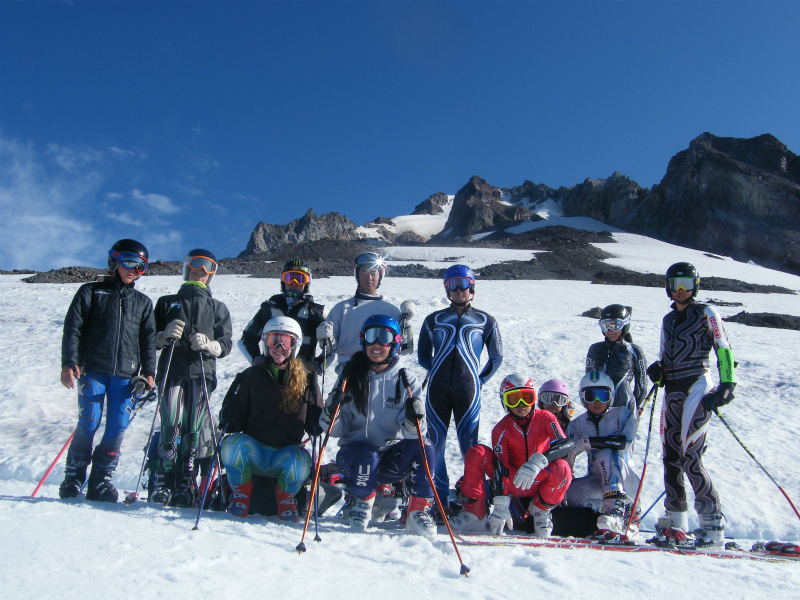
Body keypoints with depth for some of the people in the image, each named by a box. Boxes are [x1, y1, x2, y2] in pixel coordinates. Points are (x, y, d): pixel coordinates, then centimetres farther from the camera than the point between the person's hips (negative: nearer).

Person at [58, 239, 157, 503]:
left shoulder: (143, 302, 19)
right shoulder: (91, 292, 11)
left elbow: (148, 340, 15)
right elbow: (73, 327, 4)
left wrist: (148, 372, 2)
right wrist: (69, 362, -8)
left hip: (126, 374, 2)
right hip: (93, 369, -2)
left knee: (118, 427, -6)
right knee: (89, 423, -8)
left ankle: (100, 482, 4)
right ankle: (72, 479, 8)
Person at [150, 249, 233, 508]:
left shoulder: (218, 308, 20)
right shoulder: (167, 303, 20)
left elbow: (226, 344, 10)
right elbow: (151, 339, 16)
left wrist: (208, 345, -11)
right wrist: (165, 336, -5)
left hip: (202, 373, 0)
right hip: (172, 372, 0)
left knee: (194, 430, -6)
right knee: (170, 427, -10)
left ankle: (186, 486, -2)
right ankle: (163, 483, -4)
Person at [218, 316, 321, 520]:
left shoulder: (305, 379, 5)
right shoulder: (250, 376, 6)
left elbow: (314, 420, 6)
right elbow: (231, 412, 5)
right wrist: (229, 424, -17)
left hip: (287, 452, 0)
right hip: (252, 452, 1)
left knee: (302, 459, -34)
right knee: (233, 443, -31)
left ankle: (286, 497, 0)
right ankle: (240, 495, -5)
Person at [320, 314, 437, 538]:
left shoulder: (406, 381, 0)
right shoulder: (351, 377, 0)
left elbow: (414, 432, -9)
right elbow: (337, 430, -3)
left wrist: (414, 421, -31)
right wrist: (331, 412, -24)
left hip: (393, 457, 1)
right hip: (356, 450, 0)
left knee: (423, 448, -27)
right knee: (367, 458, -33)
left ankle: (418, 511, -9)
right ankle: (363, 501, 0)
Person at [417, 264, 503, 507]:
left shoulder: (486, 321, 9)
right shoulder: (433, 320, 11)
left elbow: (496, 357, 16)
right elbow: (423, 355, 18)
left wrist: (479, 381, 9)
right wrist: (440, 372, 10)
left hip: (468, 390, -1)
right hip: (437, 389, 2)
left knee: (469, 446, -2)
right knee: (435, 444, 3)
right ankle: (440, 501, 13)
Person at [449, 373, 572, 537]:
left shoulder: (545, 418, -9)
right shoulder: (502, 429, -9)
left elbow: (564, 445, -25)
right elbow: (500, 467, -19)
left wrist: (537, 462, -42)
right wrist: (501, 506, -28)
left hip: (539, 482, -1)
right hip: (513, 481, 1)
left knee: (561, 468, -33)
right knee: (477, 453, -20)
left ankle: (541, 510, -6)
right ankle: (474, 515, -19)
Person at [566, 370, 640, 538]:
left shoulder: (623, 414, -1)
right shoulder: (578, 424, 7)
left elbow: (624, 442, -21)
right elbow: (566, 460, 1)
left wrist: (587, 442, -26)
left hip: (626, 480, -3)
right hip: (597, 481, 3)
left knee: (605, 455, -34)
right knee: (573, 493, -29)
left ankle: (616, 510, -47)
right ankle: (625, 514, -16)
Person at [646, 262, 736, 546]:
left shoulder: (706, 313, 1)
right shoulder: (668, 319, 20)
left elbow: (724, 349, -6)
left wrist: (726, 385, -17)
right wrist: (659, 371, 2)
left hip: (697, 386, -7)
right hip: (672, 390, 7)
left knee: (690, 458, -14)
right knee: (670, 456, 5)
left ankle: (713, 527, -8)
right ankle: (676, 521, 15)